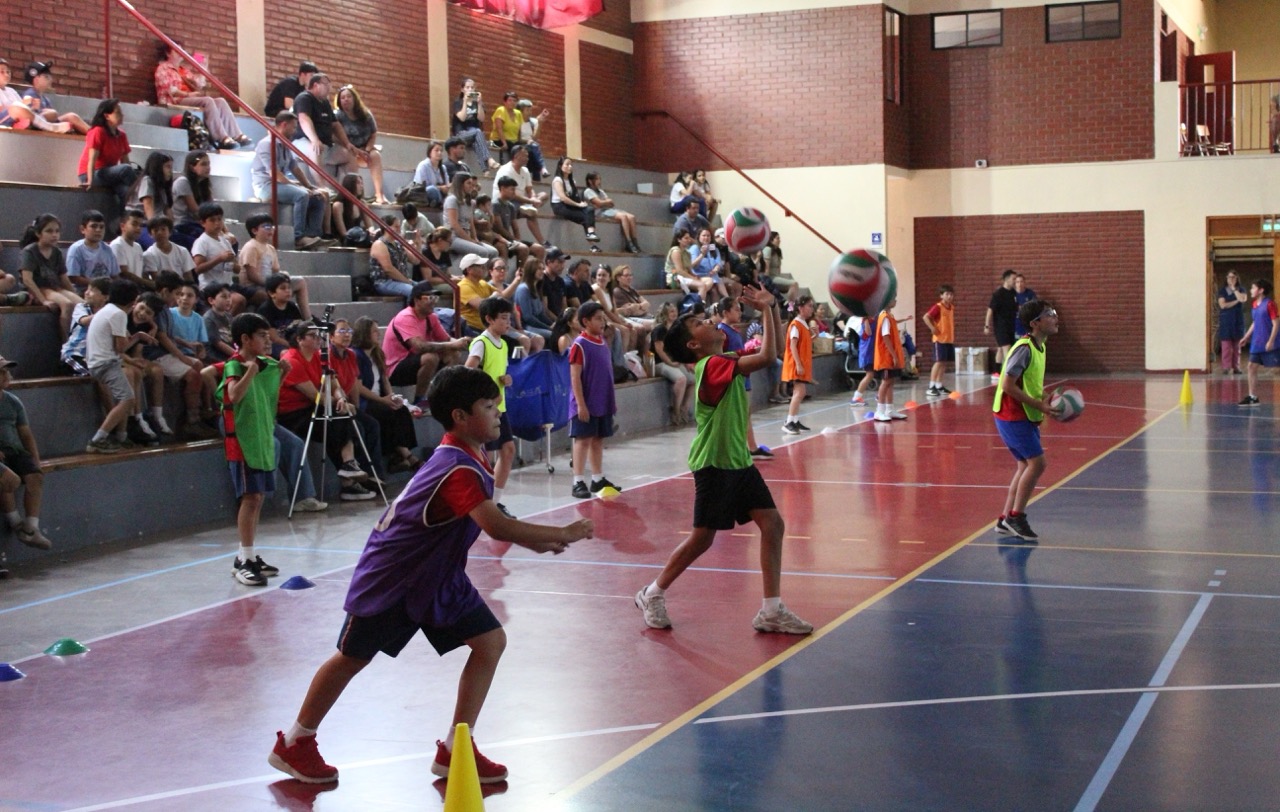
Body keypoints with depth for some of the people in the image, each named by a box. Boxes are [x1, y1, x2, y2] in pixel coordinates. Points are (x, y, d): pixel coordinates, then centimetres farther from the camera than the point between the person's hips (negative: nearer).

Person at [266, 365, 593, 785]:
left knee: (491, 641, -1)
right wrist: (562, 534, -34)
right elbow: (497, 527, -42)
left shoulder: (468, 460, 0)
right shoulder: (459, 470, -30)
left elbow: (487, 521, 13)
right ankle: (294, 744, 26)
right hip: (392, 577, -9)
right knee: (353, 657, 6)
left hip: (438, 576, 9)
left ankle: (455, 749, 6)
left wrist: (534, 541, 1)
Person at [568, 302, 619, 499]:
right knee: (583, 439, -4)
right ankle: (578, 482, -1)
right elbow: (575, 377, -14)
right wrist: (581, 404, -18)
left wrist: (612, 400, 17)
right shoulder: (580, 345, -12)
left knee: (599, 440, 13)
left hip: (603, 404, 7)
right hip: (586, 405, -7)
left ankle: (598, 479, 21)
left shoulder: (603, 343, 11)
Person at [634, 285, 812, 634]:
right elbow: (766, 357, -28)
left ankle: (771, 611, 4)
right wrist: (766, 310, -21)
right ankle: (653, 594, 20)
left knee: (773, 525, 0)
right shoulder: (712, 365, -18)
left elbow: (772, 351, 14)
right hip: (714, 464, -9)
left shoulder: (729, 361, 10)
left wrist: (770, 308, 4)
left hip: (738, 461, 9)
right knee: (702, 538, 0)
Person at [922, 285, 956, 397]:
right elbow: (926, 317, -20)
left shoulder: (952, 307, 11)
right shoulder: (938, 307, -13)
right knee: (939, 362, -13)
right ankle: (931, 387, -13)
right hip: (940, 339, -8)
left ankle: (939, 386, 18)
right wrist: (932, 328, -22)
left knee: (945, 363, 10)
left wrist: (951, 331, 14)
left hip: (949, 339, 8)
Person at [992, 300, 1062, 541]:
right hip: (1012, 416, -10)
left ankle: (1005, 519, 16)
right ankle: (1015, 517, -2)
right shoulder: (1024, 348, -19)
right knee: (1036, 462, -11)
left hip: (1025, 416, 10)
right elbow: (1008, 385, -24)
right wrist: (1039, 405, -21)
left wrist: (1047, 399, 4)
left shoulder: (1040, 347, 10)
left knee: (1026, 465, 11)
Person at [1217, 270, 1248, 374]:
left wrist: (1234, 289, -6)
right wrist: (1236, 301, -7)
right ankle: (1226, 368, -8)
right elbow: (1223, 305, -6)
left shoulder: (1241, 290, 9)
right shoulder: (1222, 291, 6)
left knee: (1237, 346, 1)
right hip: (1225, 320, -1)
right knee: (1226, 345, -7)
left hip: (1238, 321, 1)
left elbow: (1243, 299, -13)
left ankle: (1236, 367, 5)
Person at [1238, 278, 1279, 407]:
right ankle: (1252, 397, 13)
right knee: (1252, 367, 7)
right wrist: (1246, 337, 22)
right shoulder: (1255, 304, 11)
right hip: (1257, 343, 8)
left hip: (1268, 344, -8)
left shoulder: (1269, 303, -13)